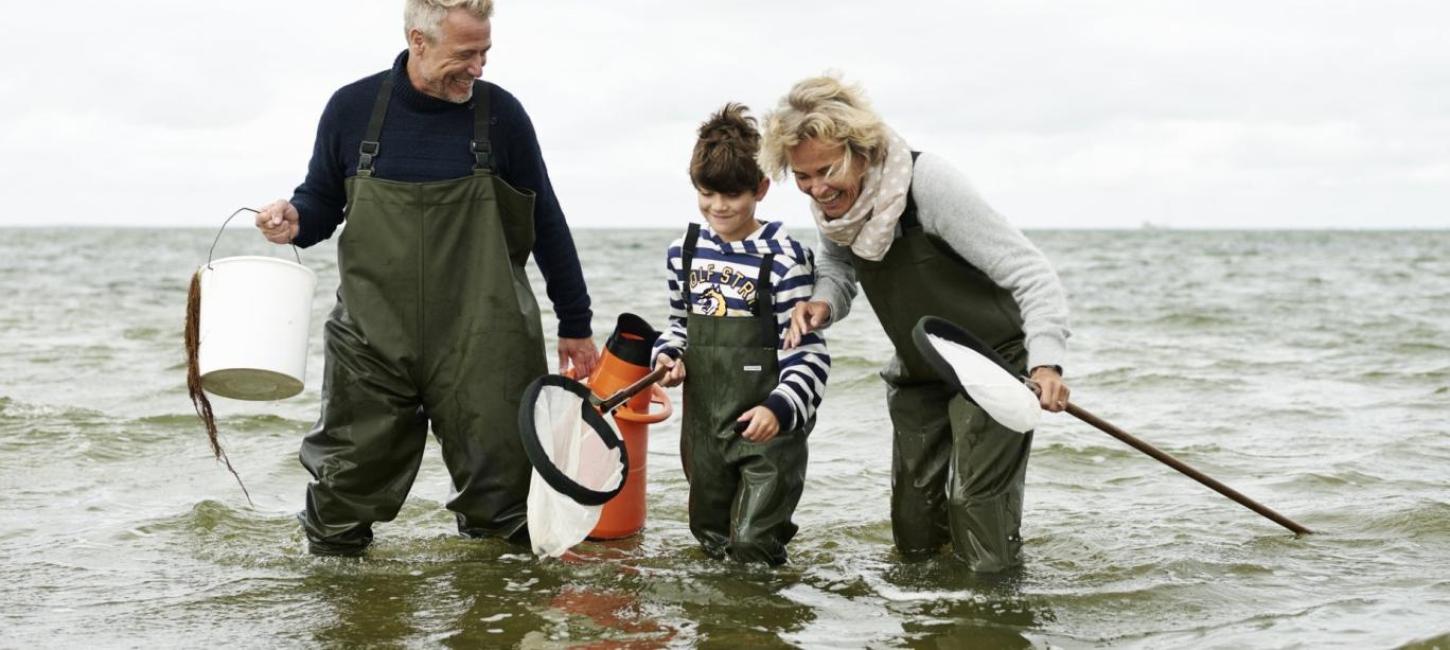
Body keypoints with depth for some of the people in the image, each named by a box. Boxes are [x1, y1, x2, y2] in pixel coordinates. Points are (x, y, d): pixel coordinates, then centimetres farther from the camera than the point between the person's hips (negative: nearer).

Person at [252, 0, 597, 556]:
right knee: (347, 486, 6)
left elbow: (547, 224, 8)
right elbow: (322, 201, 15)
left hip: (481, 348, -1)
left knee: (501, 488, 1)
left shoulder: (500, 114, 0)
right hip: (372, 342, 1)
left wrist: (575, 324, 11)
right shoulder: (353, 109, 1)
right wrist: (294, 221, -9)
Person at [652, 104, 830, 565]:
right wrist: (667, 355, -2)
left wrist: (780, 408, -29)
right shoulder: (683, 252, 4)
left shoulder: (784, 259, -14)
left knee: (752, 547, -10)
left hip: (765, 428, -6)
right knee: (712, 541, 17)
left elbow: (808, 354, -14)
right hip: (704, 424, 6)